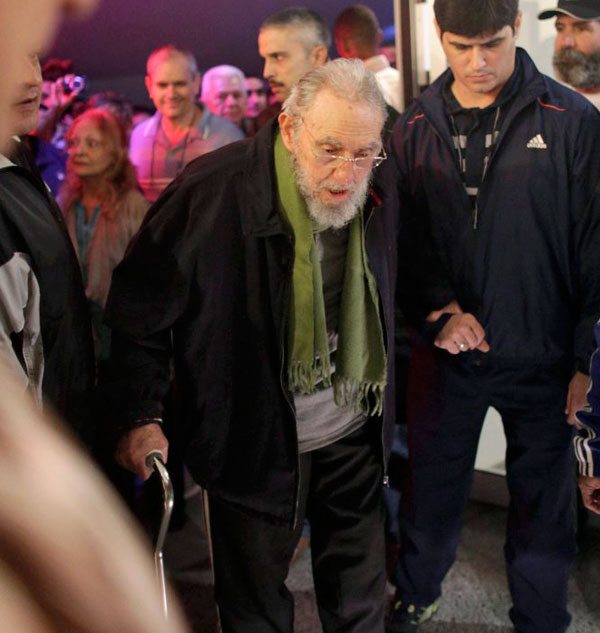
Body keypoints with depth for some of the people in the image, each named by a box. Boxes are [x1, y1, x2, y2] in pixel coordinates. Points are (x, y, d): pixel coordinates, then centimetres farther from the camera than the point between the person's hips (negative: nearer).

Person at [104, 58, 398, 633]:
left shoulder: (374, 194, -7)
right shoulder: (212, 192, -24)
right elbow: (140, 312, -14)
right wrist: (140, 418, -13)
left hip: (355, 435, 4)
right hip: (253, 441, -4)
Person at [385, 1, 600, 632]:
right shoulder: (415, 128, 1)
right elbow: (400, 237, 6)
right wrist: (439, 308, -9)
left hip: (542, 358, -2)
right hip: (447, 351, 2)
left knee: (542, 507, 12)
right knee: (430, 489, 17)